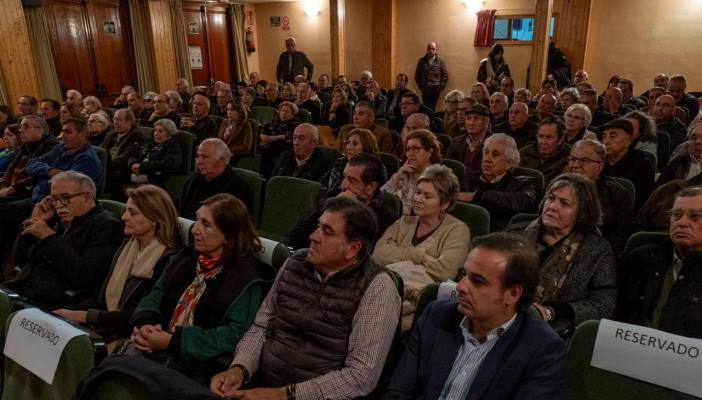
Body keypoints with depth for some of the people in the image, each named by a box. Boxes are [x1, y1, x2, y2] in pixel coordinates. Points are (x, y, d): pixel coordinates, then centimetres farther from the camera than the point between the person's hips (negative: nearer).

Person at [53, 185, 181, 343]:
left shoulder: (168, 260, -14)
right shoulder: (125, 247, 12)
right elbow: (103, 299, 14)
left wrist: (85, 316, -15)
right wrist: (68, 312, -1)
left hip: (127, 334, -7)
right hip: (106, 325, 7)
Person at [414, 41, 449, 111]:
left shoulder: (440, 61, 3)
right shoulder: (422, 61, 6)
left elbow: (445, 75, 2)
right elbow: (417, 75, 11)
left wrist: (440, 87, -4)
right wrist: (420, 86, 4)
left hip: (435, 89, 0)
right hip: (425, 89, 1)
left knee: (432, 108, 4)